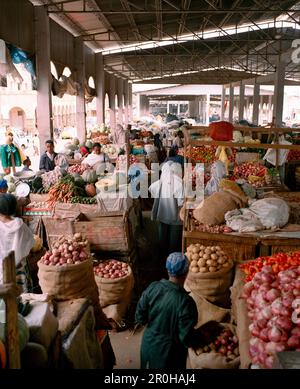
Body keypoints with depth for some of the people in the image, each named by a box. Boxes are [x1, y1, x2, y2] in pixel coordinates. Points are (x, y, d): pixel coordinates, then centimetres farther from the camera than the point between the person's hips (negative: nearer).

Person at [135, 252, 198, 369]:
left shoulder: (153, 287, -16)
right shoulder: (185, 302, -30)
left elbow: (140, 318, -6)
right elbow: (187, 338, -23)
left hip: (148, 344, 4)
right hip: (169, 352, -4)